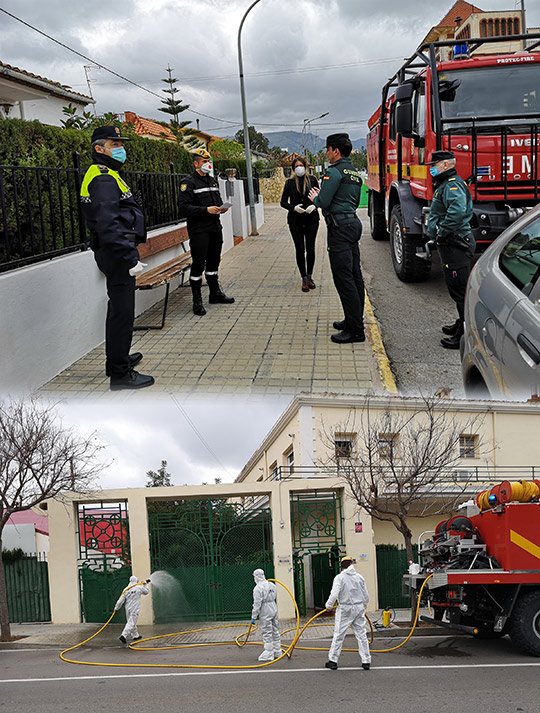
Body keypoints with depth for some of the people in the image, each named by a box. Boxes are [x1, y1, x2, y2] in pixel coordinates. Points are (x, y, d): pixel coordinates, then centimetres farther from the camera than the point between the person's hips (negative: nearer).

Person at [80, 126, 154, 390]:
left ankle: (117, 359, 34)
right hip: (116, 252, -11)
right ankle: (120, 373, -7)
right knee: (122, 311, -9)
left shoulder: (106, 175, 19)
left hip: (114, 252, 11)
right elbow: (108, 226, -26)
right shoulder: (103, 179, -16)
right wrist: (130, 258, -28)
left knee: (118, 307, 20)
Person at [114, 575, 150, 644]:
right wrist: (145, 585, 30)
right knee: (131, 623, -8)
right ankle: (123, 636, -21)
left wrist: (116, 608, 13)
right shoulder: (139, 587, -6)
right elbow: (146, 592, 14)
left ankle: (135, 636, 28)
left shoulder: (126, 589, 1)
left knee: (131, 622, 18)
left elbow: (121, 600, 1)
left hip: (128, 608, 5)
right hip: (135, 609, -5)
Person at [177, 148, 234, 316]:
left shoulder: (213, 181, 16)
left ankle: (215, 294, 29)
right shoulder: (189, 183, -9)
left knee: (213, 262, 16)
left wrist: (221, 207, 5)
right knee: (198, 264, -5)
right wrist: (206, 210, -24)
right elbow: (184, 208, -16)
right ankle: (197, 301, 1)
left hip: (215, 228, 8)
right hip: (199, 231, -7)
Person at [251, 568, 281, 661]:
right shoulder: (272, 585, 6)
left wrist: (253, 617, -12)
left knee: (267, 633, -2)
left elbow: (257, 604, -18)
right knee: (275, 631, 15)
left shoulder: (258, 588, -17)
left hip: (265, 612, -8)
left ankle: (269, 654, 0)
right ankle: (277, 652, 24)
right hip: (274, 609, 8)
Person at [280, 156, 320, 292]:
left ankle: (309, 276, 19)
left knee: (310, 249, 4)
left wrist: (314, 205, -15)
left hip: (311, 219, 0)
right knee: (300, 250, 0)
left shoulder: (312, 180, 2)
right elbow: (283, 202, 4)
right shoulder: (289, 183, 2)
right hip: (295, 221, 0)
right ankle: (304, 278, 10)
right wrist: (294, 208, -14)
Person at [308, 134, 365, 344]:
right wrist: (322, 197, 22)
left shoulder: (334, 172, -13)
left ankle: (355, 330, -10)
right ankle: (355, 320, 22)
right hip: (354, 222, 10)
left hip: (340, 227, -10)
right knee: (355, 275, 13)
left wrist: (315, 198, 5)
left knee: (343, 278, -9)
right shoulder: (355, 173, 17)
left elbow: (324, 202, -18)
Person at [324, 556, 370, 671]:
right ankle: (366, 661, 9)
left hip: (345, 609, -3)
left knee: (338, 635, 4)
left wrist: (329, 606, 0)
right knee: (361, 635, 8)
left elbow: (334, 594, -16)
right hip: (359, 607, 3)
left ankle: (333, 660, 10)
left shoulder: (339, 577, -8)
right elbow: (366, 596, 9)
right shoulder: (359, 577, 4)